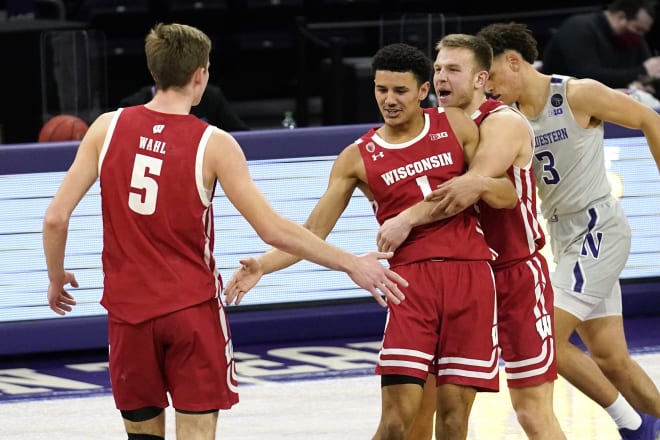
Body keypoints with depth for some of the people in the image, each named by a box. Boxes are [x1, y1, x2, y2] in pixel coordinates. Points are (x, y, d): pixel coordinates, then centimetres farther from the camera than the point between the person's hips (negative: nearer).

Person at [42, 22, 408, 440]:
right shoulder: (213, 144, -8)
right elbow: (272, 229, -10)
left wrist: (56, 278, 16)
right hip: (192, 308, -3)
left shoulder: (109, 128, -2)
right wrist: (351, 264, -2)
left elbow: (56, 217, -3)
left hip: (129, 310, 3)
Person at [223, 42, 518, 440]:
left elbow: (507, 195, 10)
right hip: (412, 277, -1)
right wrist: (263, 266, -15)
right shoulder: (358, 158, 5)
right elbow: (313, 232, 1)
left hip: (470, 274, 1)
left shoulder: (456, 126, 8)